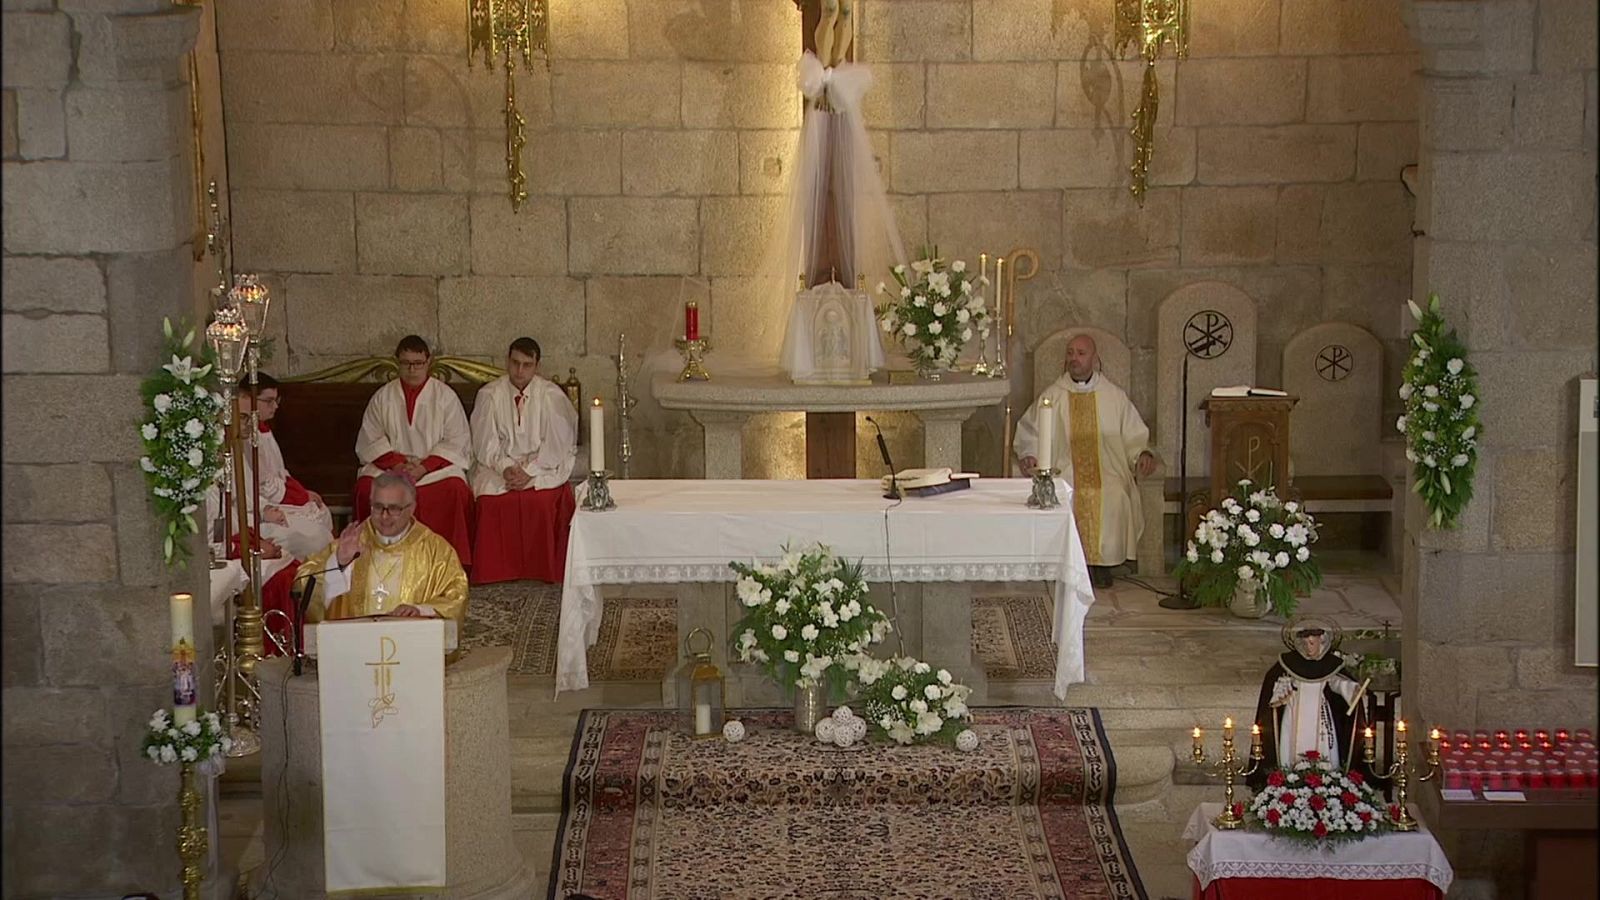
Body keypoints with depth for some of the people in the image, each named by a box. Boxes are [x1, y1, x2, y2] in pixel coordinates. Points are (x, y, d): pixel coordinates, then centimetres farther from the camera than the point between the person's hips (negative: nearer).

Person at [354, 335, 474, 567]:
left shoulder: (445, 396, 7)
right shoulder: (382, 398, 11)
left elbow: (456, 441, -1)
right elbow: (370, 441, 5)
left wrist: (424, 467, -15)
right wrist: (396, 463, -14)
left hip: (437, 466, -1)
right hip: (389, 467, 2)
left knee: (454, 489, -33)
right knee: (366, 487, -29)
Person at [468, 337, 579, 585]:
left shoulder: (552, 396, -2)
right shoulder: (489, 395, 2)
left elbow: (557, 444, -7)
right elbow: (485, 444, -1)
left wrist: (529, 471, -18)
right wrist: (506, 468, -18)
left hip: (544, 467, -1)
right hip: (498, 466, 1)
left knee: (545, 500, -30)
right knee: (492, 500, -27)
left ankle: (543, 570, -15)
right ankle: (497, 571, -14)